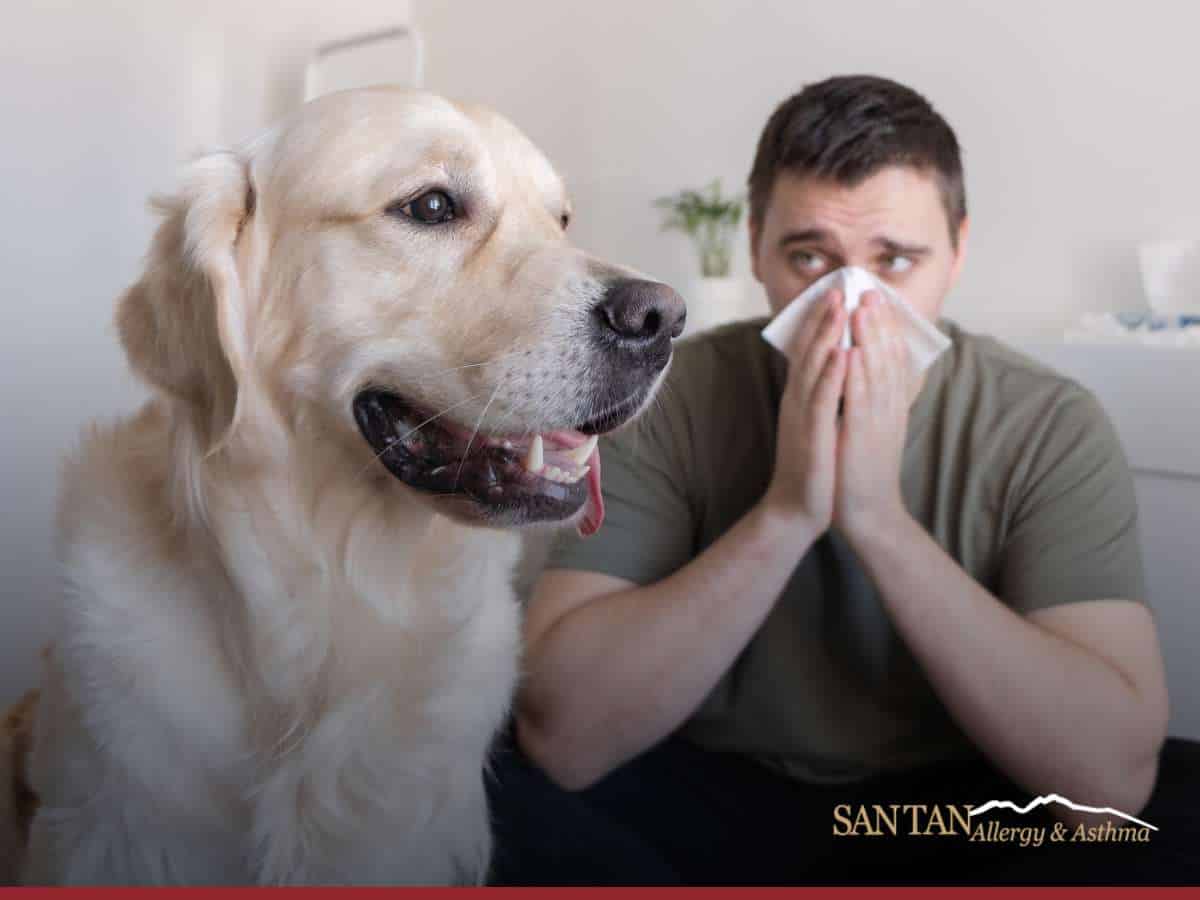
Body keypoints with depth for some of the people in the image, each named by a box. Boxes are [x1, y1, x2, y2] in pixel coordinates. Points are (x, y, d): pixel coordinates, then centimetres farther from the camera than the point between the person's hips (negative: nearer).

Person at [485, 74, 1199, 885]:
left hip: (957, 809, 1)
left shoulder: (1050, 427, -13)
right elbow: (561, 736, -24)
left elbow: (1111, 775, -24)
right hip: (713, 799, 0)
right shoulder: (664, 400, -15)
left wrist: (878, 517, -31)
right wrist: (785, 513, -32)